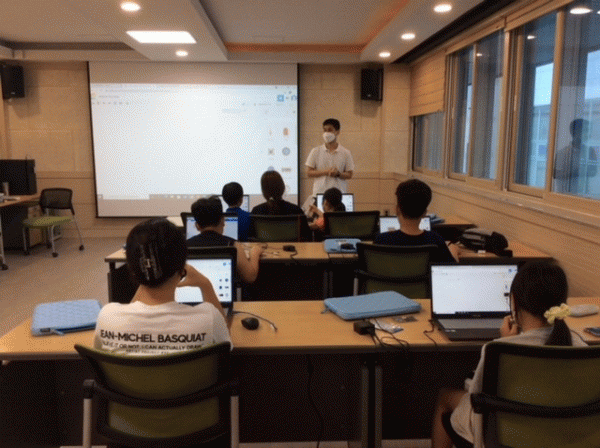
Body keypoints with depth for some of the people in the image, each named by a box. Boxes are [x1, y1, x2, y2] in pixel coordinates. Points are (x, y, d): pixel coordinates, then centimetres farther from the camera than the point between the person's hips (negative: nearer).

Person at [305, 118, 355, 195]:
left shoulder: (345, 153, 6)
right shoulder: (315, 151, 7)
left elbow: (349, 175, 7)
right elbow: (309, 173, 4)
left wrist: (338, 173, -14)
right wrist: (325, 172, -11)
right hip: (319, 193, 0)